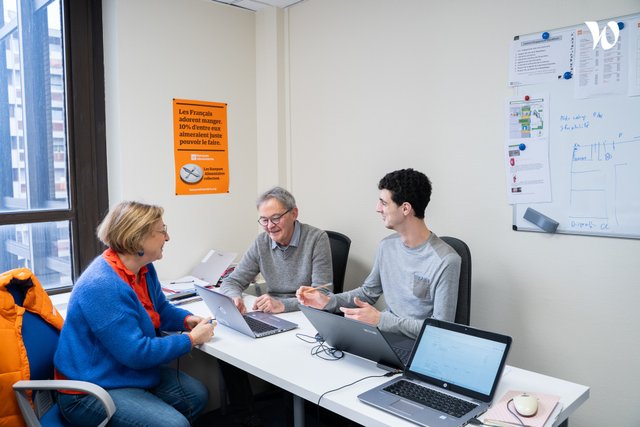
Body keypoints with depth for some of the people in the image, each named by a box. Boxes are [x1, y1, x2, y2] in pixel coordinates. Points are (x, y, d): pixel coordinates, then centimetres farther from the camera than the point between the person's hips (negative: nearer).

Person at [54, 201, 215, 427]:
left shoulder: (144, 268, 1)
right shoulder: (102, 286, -30)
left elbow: (160, 309, 16)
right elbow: (137, 353, -30)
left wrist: (187, 320, -5)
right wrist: (191, 339, -20)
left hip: (130, 372, 10)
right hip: (91, 391, -9)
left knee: (197, 394, 5)